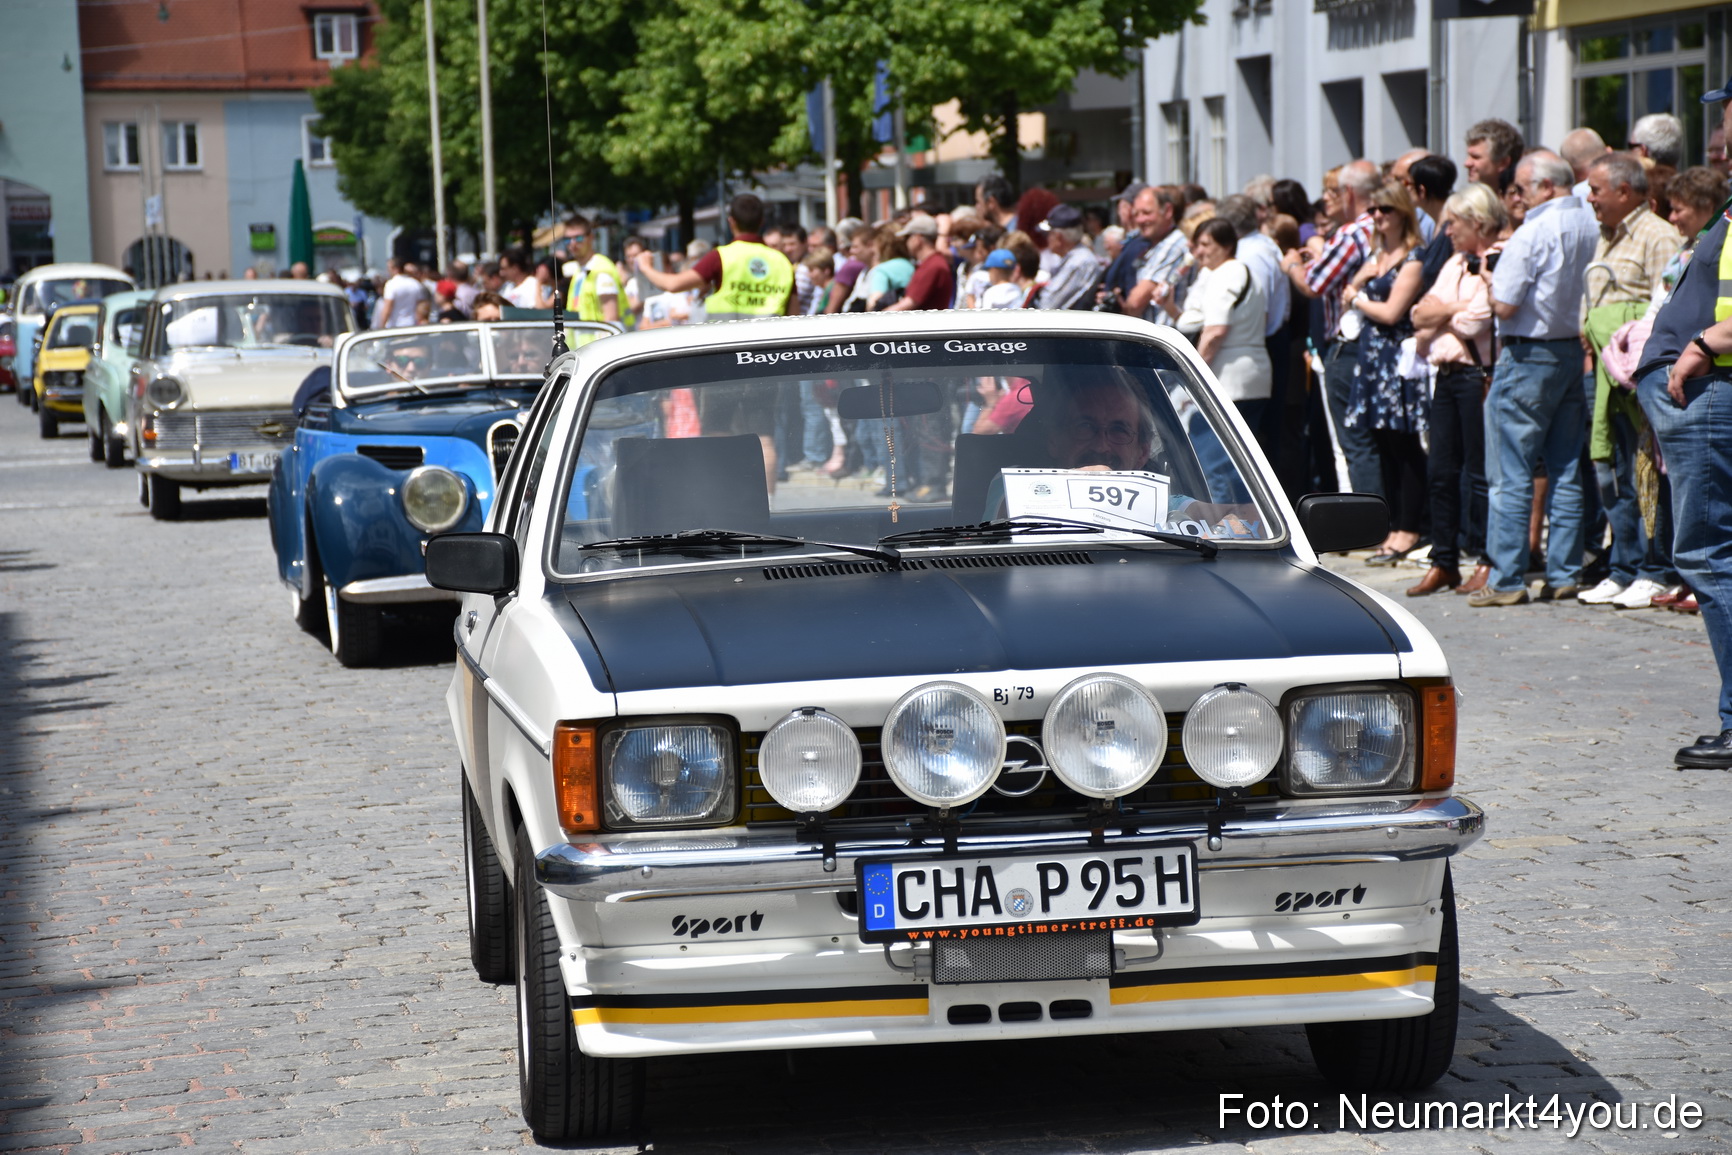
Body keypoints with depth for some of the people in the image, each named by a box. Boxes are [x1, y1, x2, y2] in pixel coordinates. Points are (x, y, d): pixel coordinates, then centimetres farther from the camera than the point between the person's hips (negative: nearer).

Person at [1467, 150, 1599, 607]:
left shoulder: (1532, 234, -18)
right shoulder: (1592, 226, 3)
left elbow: (1505, 306, -19)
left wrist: (1491, 279, 3)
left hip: (1530, 356, -7)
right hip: (1574, 352, 7)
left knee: (1511, 476, -2)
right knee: (1566, 472, 11)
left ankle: (1507, 579, -2)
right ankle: (1564, 573, 14)